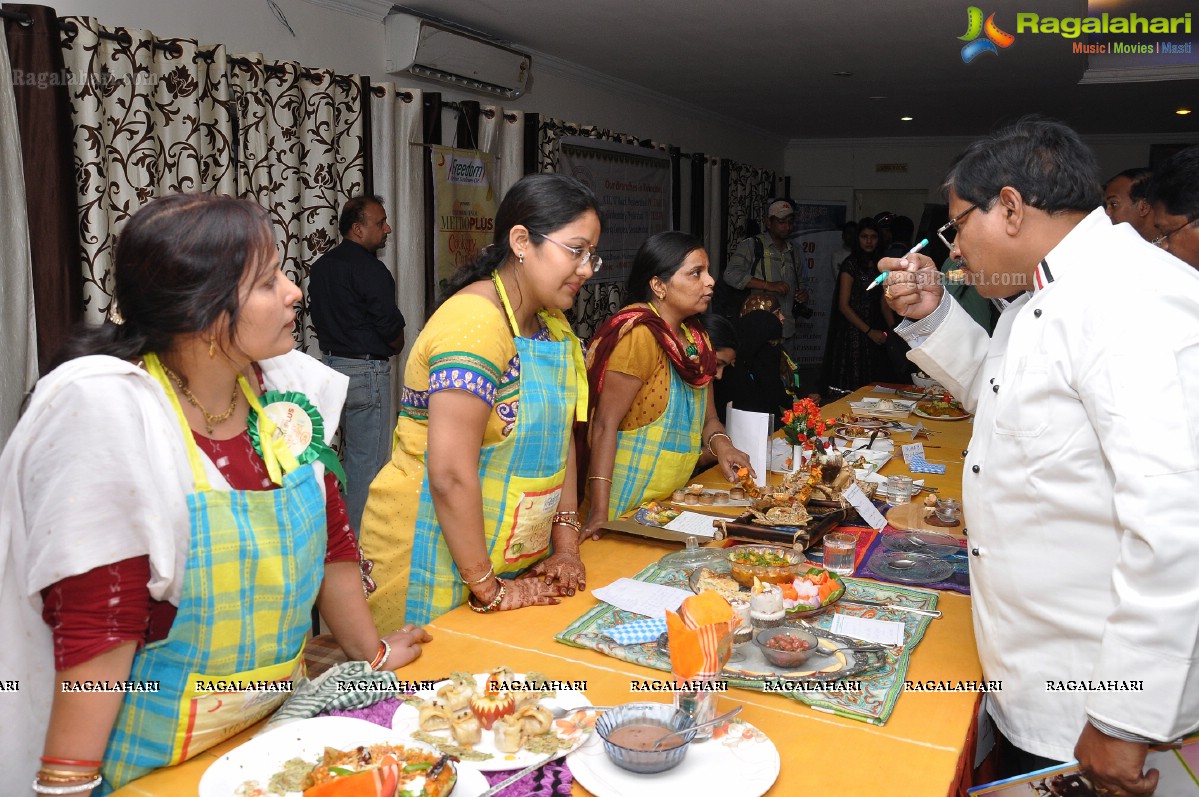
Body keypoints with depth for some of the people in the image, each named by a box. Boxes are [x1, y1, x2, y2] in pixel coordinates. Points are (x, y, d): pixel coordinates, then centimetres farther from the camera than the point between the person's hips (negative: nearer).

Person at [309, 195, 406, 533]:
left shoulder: (321, 265, 9)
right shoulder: (369, 269, -17)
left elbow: (319, 317, 14)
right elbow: (391, 327, -15)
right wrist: (394, 348, 6)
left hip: (331, 362, 9)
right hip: (366, 370, -9)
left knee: (351, 451, 20)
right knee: (368, 458, -1)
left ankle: (344, 527, 31)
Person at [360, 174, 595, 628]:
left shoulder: (554, 324, 6)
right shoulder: (475, 322, -23)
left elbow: (560, 440, 7)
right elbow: (450, 476, -27)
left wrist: (565, 545, 1)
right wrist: (487, 589, -20)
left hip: (513, 555, 8)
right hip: (434, 557, -8)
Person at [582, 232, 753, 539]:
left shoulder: (696, 339, 8)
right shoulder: (640, 335, -18)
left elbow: (707, 417, 13)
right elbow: (605, 424, -22)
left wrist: (720, 444, -10)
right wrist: (599, 513, -28)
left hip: (671, 499, 8)